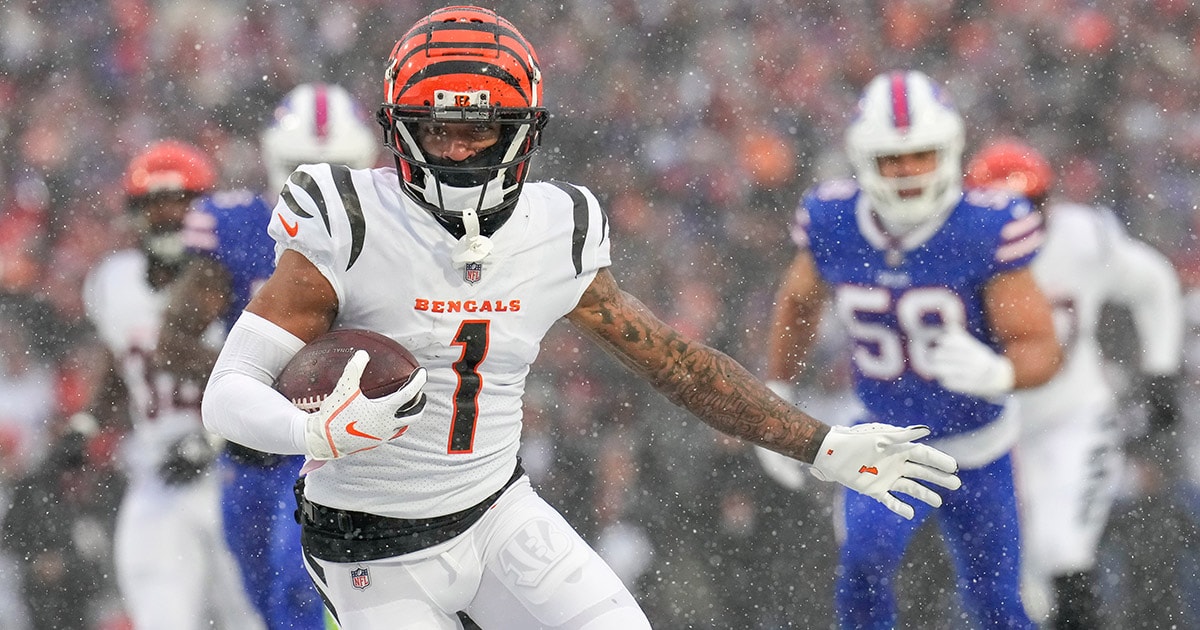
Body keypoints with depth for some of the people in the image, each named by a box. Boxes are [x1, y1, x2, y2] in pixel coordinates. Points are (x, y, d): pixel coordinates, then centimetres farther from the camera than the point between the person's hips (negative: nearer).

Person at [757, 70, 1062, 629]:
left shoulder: (986, 232, -25)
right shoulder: (832, 222, -15)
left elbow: (1040, 350, -23)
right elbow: (799, 302, 8)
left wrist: (996, 372, -45)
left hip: (976, 449, -1)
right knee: (864, 562, -25)